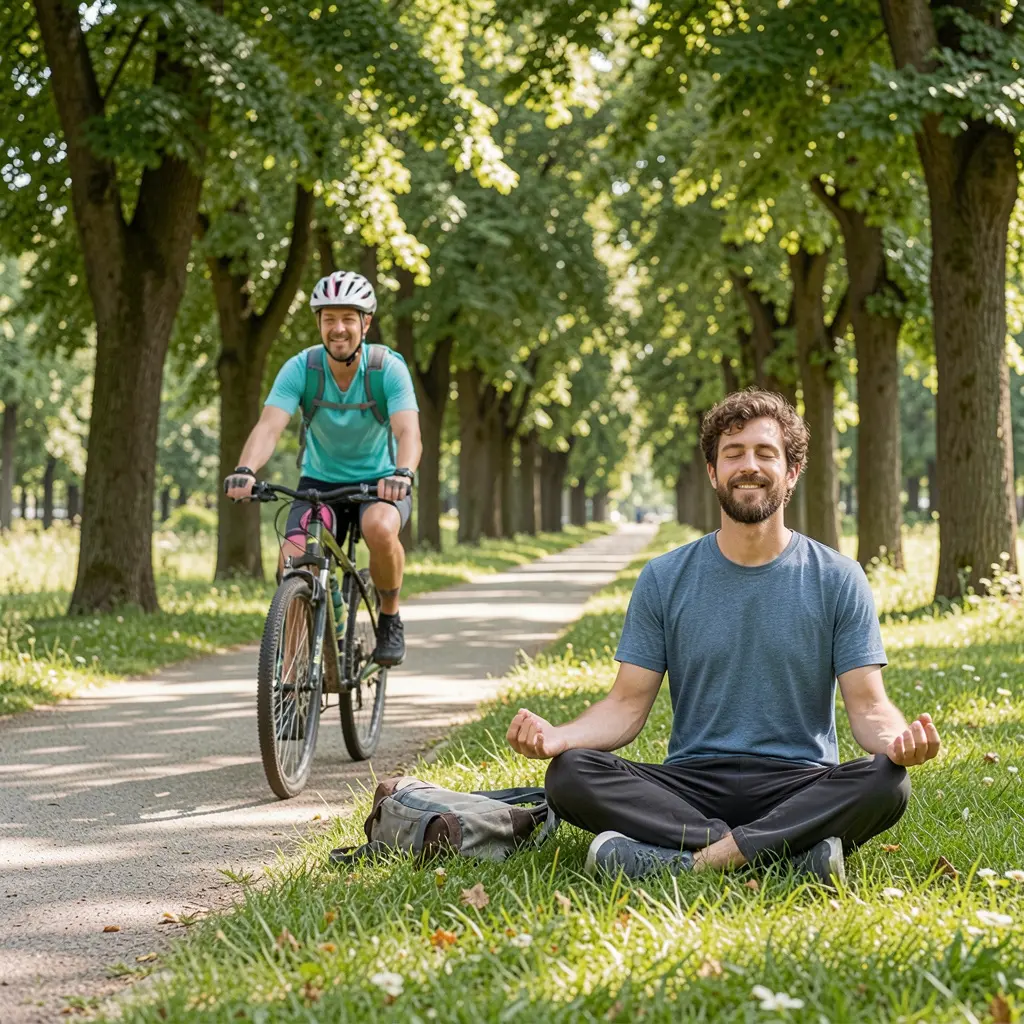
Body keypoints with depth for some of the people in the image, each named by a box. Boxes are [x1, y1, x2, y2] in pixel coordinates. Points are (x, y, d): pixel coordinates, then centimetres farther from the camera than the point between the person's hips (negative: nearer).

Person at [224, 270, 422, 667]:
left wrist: (402, 473, -53)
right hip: (320, 482, 2)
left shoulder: (389, 368, -18)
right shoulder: (301, 368, -15)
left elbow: (408, 431, -31)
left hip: (379, 482, -1)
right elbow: (269, 426, -27)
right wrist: (246, 470, -48)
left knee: (380, 529, -35)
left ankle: (390, 619, -9)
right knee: (292, 561, -25)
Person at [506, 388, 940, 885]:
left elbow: (867, 705, 1)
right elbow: (627, 704, 4)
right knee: (569, 774, -26)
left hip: (799, 786, -1)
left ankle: (693, 856, -34)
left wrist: (898, 740, -24)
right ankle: (796, 849, -31)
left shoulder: (837, 580, 5)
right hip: (691, 784, 1)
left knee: (885, 783, -32)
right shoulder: (664, 580, 8)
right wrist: (557, 736, -18)